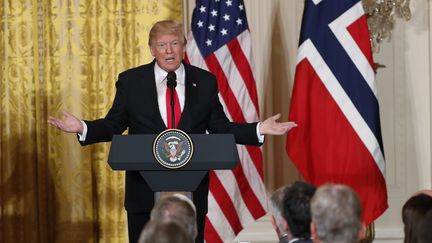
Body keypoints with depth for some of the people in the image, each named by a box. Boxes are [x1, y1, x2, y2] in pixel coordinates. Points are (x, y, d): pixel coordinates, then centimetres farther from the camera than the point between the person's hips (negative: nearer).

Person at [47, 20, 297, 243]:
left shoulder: (205, 81, 5)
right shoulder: (130, 81, 2)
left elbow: (220, 126, 7)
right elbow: (113, 125, 3)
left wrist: (259, 130, -5)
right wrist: (82, 128, -14)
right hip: (145, 189, -1)